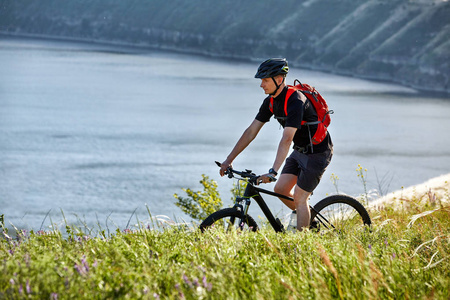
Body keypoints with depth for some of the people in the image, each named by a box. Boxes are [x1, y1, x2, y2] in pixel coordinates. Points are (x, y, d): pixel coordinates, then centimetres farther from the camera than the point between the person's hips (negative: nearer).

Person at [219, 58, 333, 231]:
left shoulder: (295, 100, -30)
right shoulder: (271, 101, -2)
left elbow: (287, 139, -38)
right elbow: (251, 131, 2)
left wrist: (273, 172, -45)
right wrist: (229, 160, -2)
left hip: (317, 153, -8)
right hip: (300, 150, 8)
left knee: (299, 197, -10)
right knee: (280, 190, 3)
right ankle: (309, 219, 22)